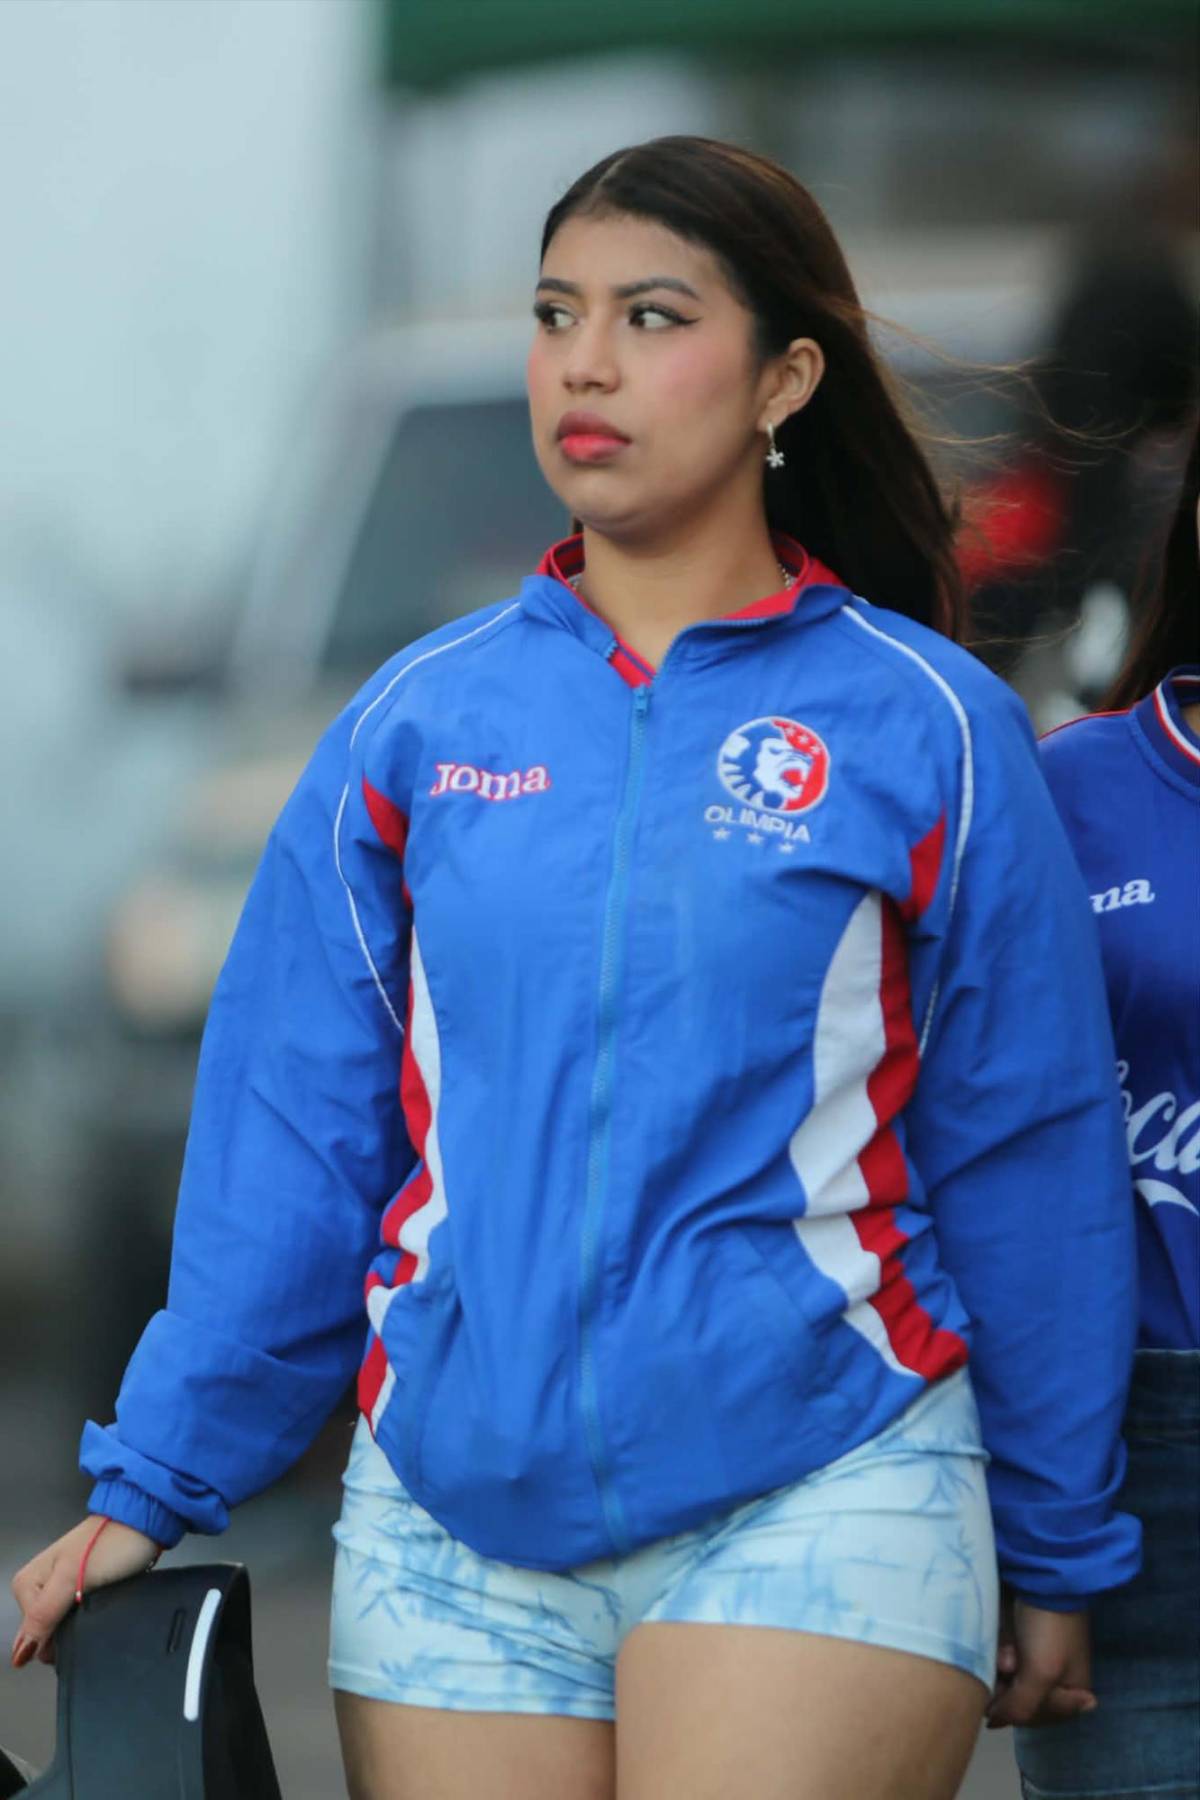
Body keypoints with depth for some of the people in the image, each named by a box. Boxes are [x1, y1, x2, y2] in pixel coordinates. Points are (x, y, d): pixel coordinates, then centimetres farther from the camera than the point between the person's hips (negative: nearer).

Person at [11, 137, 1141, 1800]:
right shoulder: (418, 724, 8)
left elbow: (1027, 1163, 6)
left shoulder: (922, 727, 1)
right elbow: (287, 1136, 10)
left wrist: (1061, 1552, 9)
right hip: (456, 1523, 3)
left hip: (815, 1497, -3)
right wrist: (155, 1485, 6)